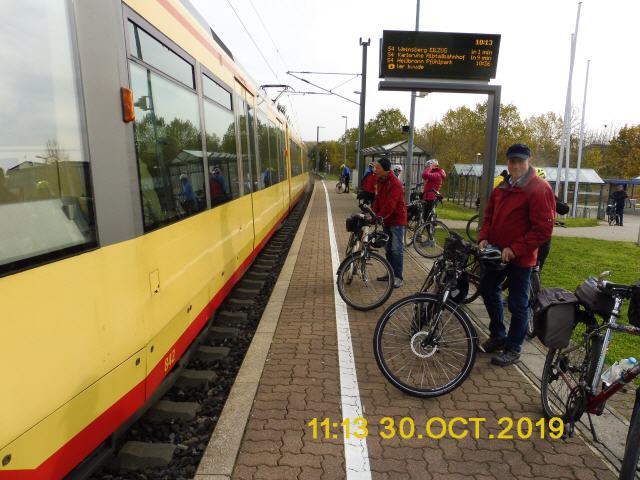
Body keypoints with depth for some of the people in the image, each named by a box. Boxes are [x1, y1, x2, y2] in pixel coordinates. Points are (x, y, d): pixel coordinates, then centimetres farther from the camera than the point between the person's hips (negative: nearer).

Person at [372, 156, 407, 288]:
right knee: (389, 248, 15)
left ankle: (398, 277, 1)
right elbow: (378, 199, 11)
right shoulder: (381, 181, 8)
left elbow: (390, 204, -27)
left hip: (397, 220, -9)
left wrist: (379, 217, -28)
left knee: (396, 249, -6)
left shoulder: (394, 183, -21)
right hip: (387, 220, 9)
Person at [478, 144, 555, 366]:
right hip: (498, 252, 8)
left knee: (518, 304, 4)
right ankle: (498, 335, 36)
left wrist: (515, 249, -22)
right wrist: (484, 238, -2)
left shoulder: (539, 189, -15)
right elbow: (489, 214, 14)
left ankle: (513, 349, 21)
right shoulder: (502, 187, 8)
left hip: (520, 257, -8)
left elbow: (543, 229, -19)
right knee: (488, 289, 17)